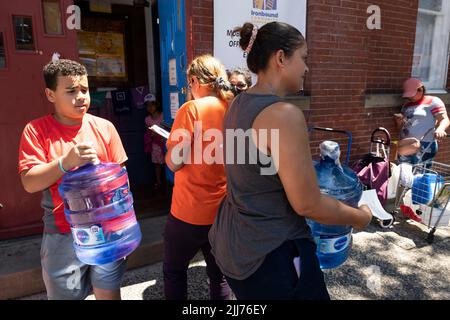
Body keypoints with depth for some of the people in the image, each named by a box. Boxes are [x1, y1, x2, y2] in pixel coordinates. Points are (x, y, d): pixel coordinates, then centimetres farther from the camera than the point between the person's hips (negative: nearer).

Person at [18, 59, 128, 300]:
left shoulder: (104, 127, 1)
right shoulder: (36, 130, -3)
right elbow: (29, 183, -9)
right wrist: (66, 162, -24)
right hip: (63, 235, 0)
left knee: (109, 292, 10)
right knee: (64, 293, 15)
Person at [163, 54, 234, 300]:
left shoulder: (192, 108, -15)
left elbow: (174, 163, -16)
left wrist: (171, 146, 4)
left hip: (190, 211, -5)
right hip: (224, 210, 5)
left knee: (173, 271, 19)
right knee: (219, 273, 19)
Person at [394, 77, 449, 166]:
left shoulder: (433, 101, 2)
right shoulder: (406, 105, 19)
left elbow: (445, 120, -8)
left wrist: (440, 129, -29)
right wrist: (399, 121, 1)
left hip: (424, 147, -6)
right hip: (405, 146, 6)